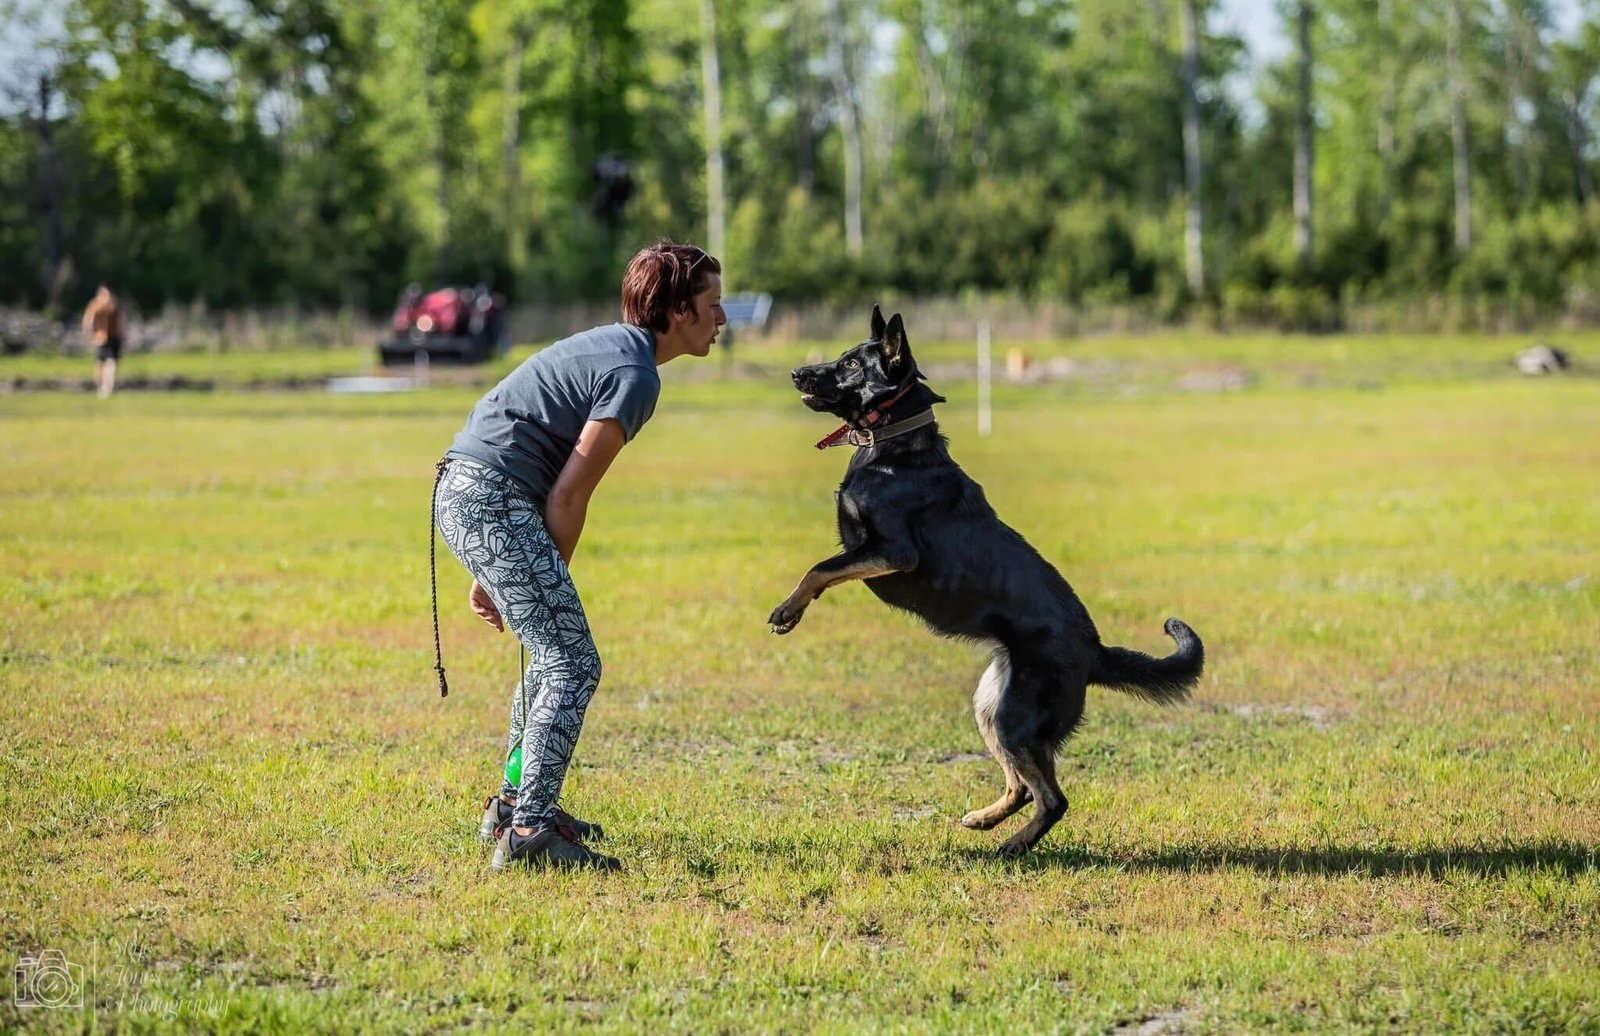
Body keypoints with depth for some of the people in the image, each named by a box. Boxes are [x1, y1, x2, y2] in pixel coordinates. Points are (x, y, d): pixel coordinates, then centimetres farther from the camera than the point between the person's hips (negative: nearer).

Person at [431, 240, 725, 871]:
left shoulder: (607, 347, 20)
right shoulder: (635, 375, -11)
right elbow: (569, 493, -14)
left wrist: (493, 576, 24)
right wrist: (552, 578, -2)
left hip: (460, 488, 10)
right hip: (492, 499, -10)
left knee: (555, 652, 21)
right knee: (573, 664, -12)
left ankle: (514, 804, 27)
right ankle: (529, 832, -18)